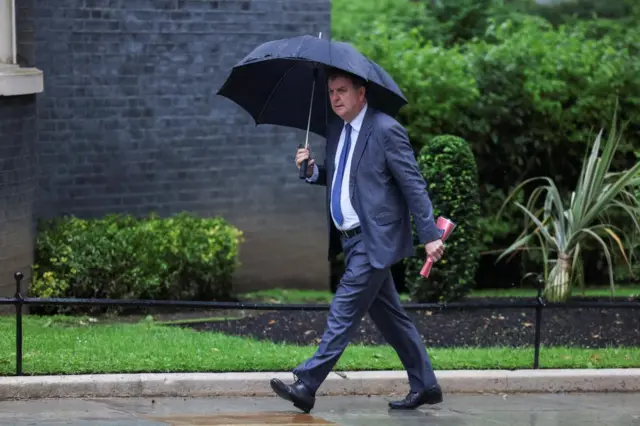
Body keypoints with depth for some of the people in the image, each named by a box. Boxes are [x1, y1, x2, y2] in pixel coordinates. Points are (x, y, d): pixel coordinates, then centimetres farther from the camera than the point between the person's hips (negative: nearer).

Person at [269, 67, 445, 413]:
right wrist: (313, 170, 0)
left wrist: (430, 236, -16)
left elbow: (414, 185, -13)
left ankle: (306, 385, -12)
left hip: (373, 240, -9)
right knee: (389, 315, 13)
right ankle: (424, 385, 22)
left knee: (343, 313, -10)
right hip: (350, 238, 9)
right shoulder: (336, 130, 12)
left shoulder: (385, 130, -13)